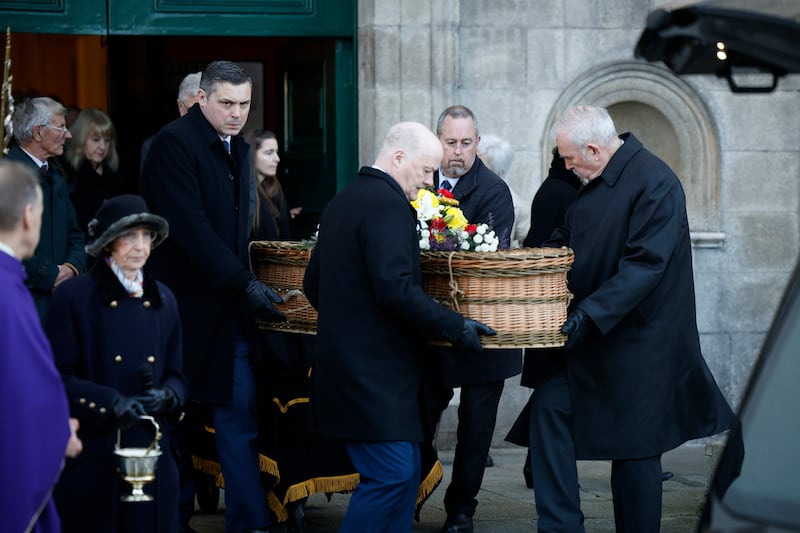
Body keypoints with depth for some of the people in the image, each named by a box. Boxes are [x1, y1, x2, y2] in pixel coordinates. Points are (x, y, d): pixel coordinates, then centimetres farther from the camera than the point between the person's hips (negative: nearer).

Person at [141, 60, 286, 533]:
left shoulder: (238, 149, 14)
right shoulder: (175, 143, -12)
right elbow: (191, 228, -20)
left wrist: (249, 286, 7)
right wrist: (245, 283, -24)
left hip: (228, 306, 7)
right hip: (185, 305, -7)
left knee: (240, 415, 0)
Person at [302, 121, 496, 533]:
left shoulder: (342, 201, 15)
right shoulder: (388, 205, -15)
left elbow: (313, 283, 21)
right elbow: (396, 290, -25)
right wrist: (456, 327, -18)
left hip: (346, 358, 10)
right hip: (374, 371, -10)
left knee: (403, 474, 12)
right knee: (391, 476, -8)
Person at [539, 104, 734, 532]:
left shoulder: (655, 184, -18)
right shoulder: (594, 181, 8)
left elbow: (643, 265, -24)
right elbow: (565, 240, 20)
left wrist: (589, 314, -29)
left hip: (634, 343, -8)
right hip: (584, 336, 8)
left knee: (635, 449, 2)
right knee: (549, 416, 1)